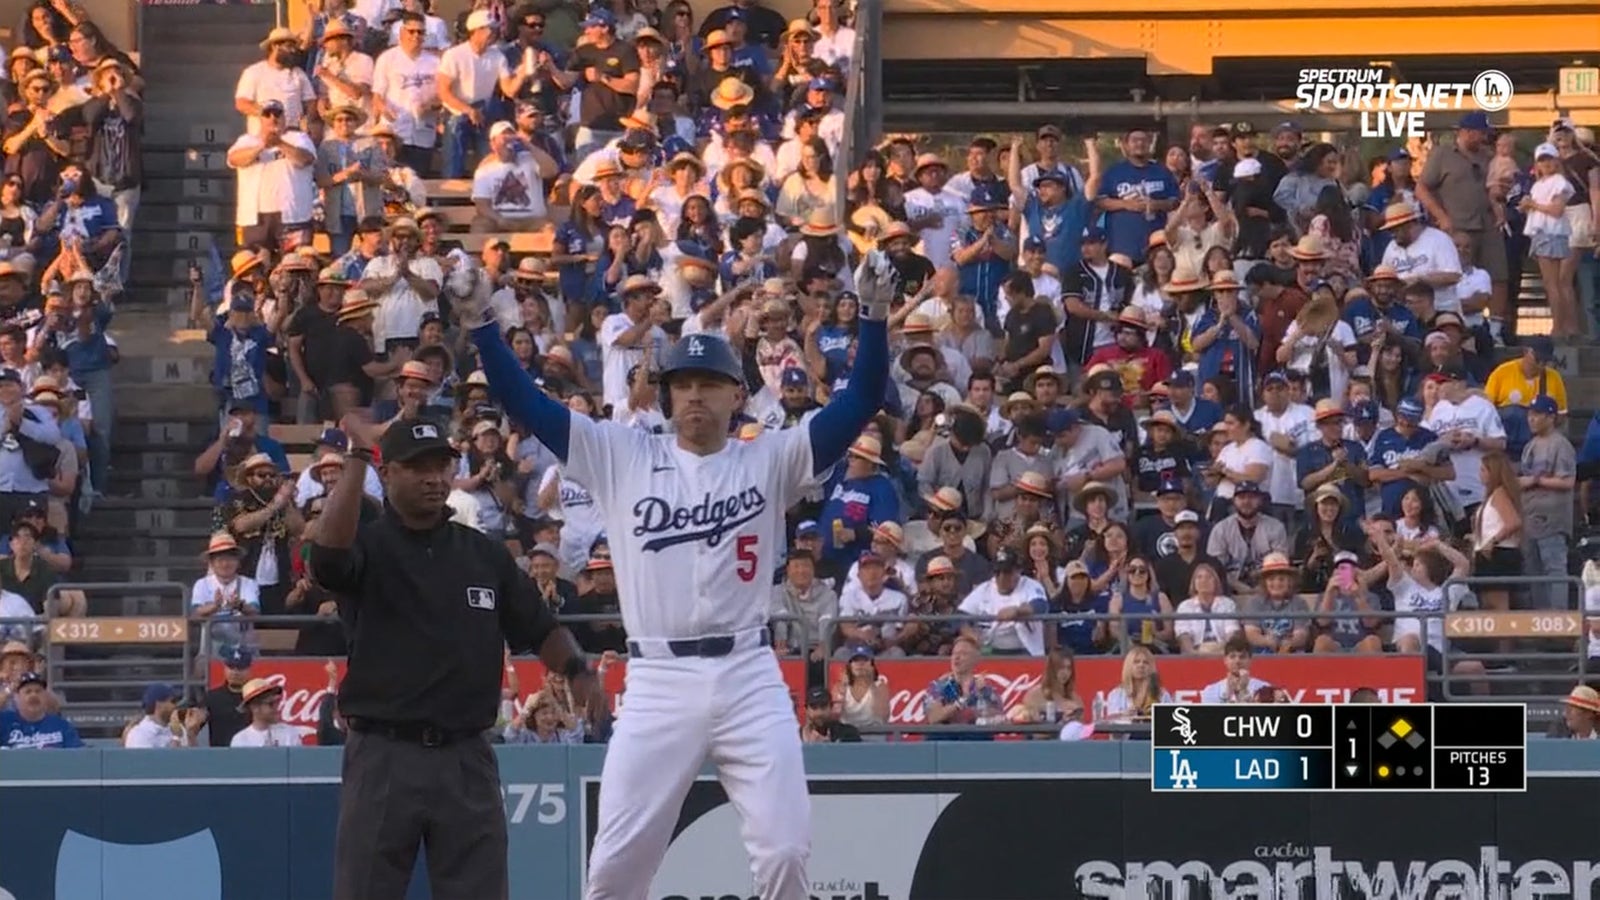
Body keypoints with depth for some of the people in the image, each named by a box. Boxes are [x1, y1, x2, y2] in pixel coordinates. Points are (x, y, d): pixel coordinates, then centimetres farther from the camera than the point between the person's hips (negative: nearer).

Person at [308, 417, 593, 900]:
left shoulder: (486, 555, 12)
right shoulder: (367, 548, 0)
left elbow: (541, 630, 13)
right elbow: (327, 555, -24)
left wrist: (576, 669, -9)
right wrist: (358, 457, -26)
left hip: (466, 759, 3)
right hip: (384, 757, -3)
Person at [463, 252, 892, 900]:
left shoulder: (770, 460, 6)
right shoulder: (622, 457, 7)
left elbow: (858, 404, -3)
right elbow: (527, 403, 3)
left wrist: (874, 316, -17)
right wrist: (481, 323, -9)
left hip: (749, 677, 0)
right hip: (657, 682, 0)